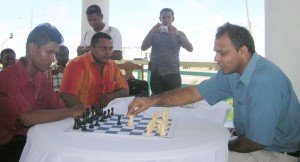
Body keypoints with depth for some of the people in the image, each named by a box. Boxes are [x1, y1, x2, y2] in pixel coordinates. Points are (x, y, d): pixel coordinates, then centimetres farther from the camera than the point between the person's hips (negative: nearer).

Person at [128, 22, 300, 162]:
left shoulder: (266, 82, -32)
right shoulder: (232, 71, -5)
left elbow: (255, 142, -27)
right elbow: (195, 92, -3)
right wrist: (153, 100, -13)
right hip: (254, 140, 7)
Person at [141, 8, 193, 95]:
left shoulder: (179, 33, 7)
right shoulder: (154, 33, 7)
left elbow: (190, 49, -9)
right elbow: (143, 48, -6)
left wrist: (177, 34, -23)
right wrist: (151, 32, -21)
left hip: (173, 74, 0)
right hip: (156, 75, 1)